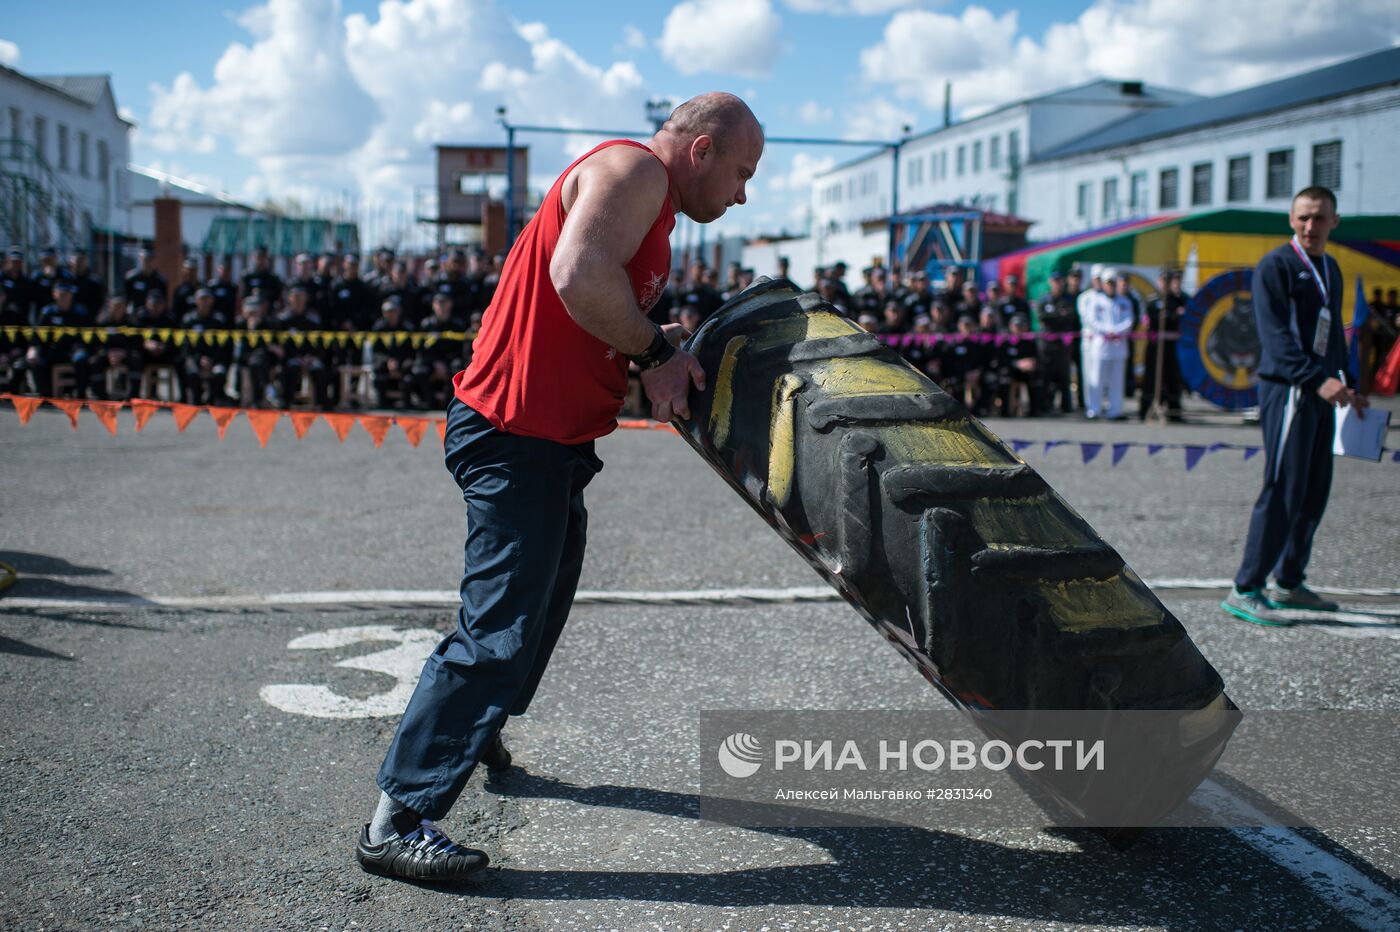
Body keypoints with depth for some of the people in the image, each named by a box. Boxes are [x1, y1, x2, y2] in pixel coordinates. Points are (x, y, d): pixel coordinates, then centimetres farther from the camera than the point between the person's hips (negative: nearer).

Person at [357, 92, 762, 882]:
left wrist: (667, 356, 0)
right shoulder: (634, 169, -12)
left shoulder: (651, 202, 22)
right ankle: (398, 821, -7)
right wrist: (656, 352, -17)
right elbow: (578, 276, -28)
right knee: (500, 631, -12)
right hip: (516, 435, -11)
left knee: (543, 608, 23)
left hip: (554, 439, 11)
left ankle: (477, 731, 43)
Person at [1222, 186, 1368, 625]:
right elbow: (1276, 335, -17)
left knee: (1314, 493, 11)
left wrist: (1345, 385, 18)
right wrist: (1317, 379, -27)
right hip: (1288, 390, -8)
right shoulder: (1275, 267, -8)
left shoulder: (1331, 269, 18)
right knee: (1282, 491, -11)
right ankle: (1245, 590, -7)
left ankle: (1288, 582, 22)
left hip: (1321, 392, 8)